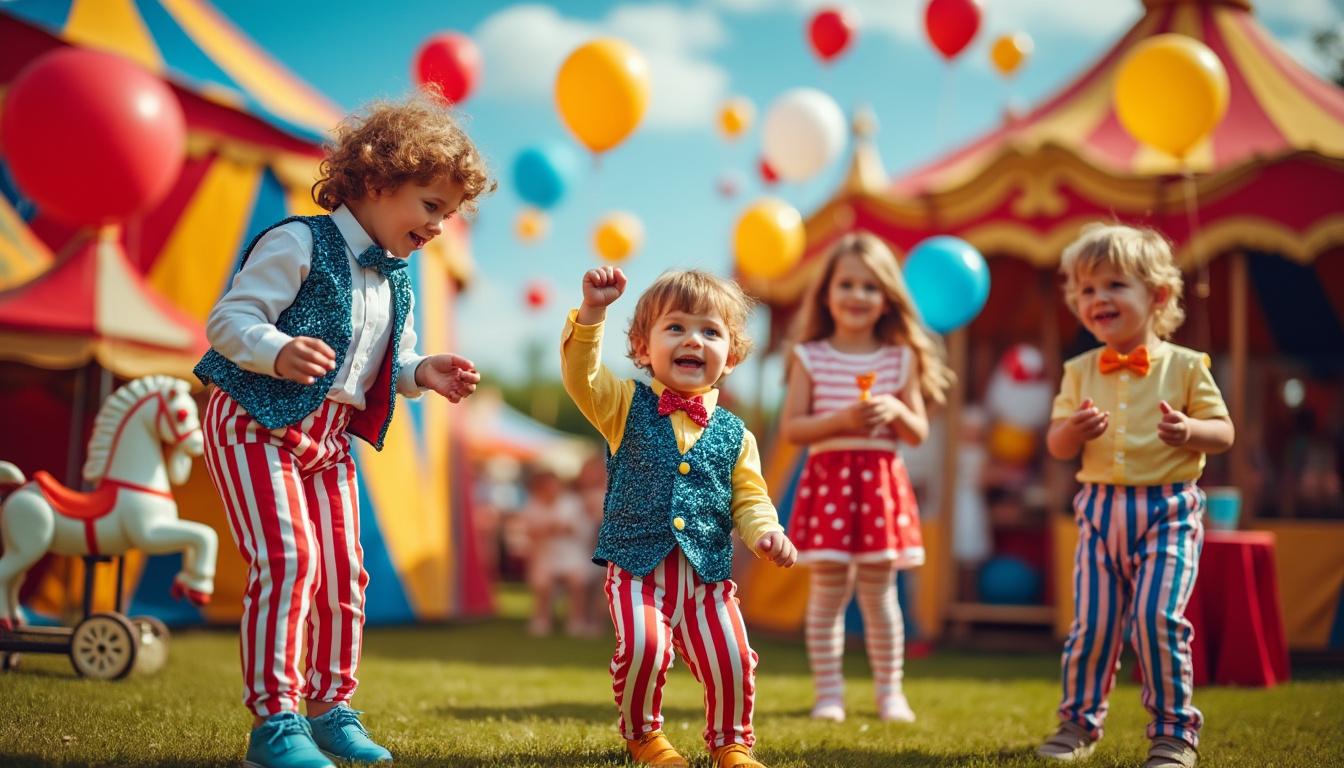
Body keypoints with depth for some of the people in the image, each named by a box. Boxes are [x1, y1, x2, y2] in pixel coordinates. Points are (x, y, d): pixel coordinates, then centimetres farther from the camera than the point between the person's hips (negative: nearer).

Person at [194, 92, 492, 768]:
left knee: (344, 573, 7)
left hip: (331, 437, 8)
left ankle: (331, 708, 22)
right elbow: (228, 320, -17)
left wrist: (422, 373, 1)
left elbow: (387, 367, 22)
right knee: (288, 557, -18)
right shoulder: (299, 244, -12)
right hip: (258, 424, -8)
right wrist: (280, 353, -35)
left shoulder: (396, 281, 14)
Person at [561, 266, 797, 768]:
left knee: (732, 659, -5)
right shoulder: (627, 406, 5)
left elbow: (750, 500, 8)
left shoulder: (735, 436, 10)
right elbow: (581, 374, -10)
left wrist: (766, 532, -14)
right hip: (638, 565, -2)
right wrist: (592, 311, -22)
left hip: (707, 574, 2)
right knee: (644, 645, -23)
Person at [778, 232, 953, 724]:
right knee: (828, 590, 1)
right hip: (827, 480, -1)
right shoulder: (810, 356, 2)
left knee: (879, 591, 7)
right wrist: (840, 419, -17)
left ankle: (890, 691, 17)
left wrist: (896, 412, -14)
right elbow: (791, 429, -3)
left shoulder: (901, 359, 6)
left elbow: (919, 434, 6)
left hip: (882, 484, 1)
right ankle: (828, 692, 10)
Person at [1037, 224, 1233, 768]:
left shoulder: (1184, 366, -2)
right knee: (1092, 621, 3)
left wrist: (1188, 431, -23)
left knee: (1157, 616, -13)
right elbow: (1057, 447, 6)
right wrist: (1075, 428, -17)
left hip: (1169, 510, -3)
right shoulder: (1081, 371, 7)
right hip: (1101, 509, 3)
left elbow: (1224, 432, -1)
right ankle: (1079, 721, 22)